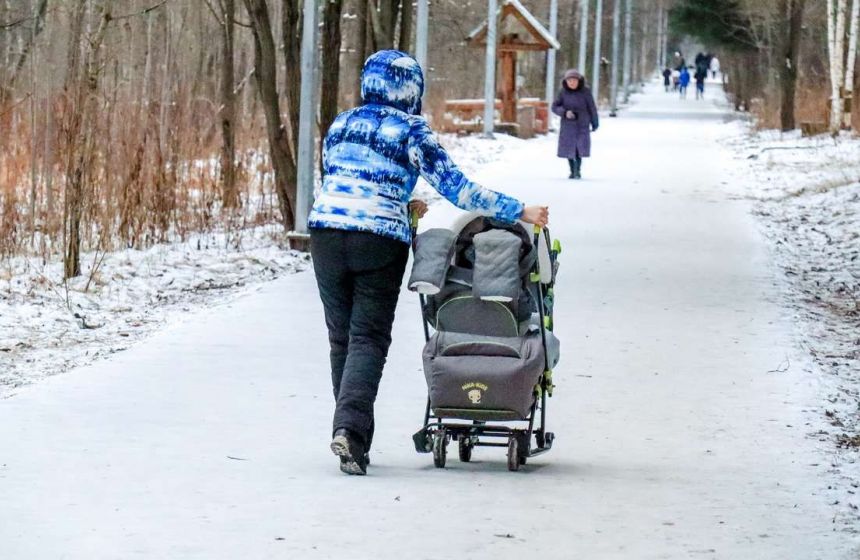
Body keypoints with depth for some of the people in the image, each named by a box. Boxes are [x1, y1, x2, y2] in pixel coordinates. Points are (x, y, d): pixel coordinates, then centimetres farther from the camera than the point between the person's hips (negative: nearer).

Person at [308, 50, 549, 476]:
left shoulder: (341, 125, 15)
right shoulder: (411, 132, -1)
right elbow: (455, 187, -5)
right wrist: (517, 212, -3)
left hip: (327, 232, 4)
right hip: (381, 240, -4)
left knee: (341, 336, 13)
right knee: (369, 337, -2)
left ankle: (351, 433, 14)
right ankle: (349, 428, -20)